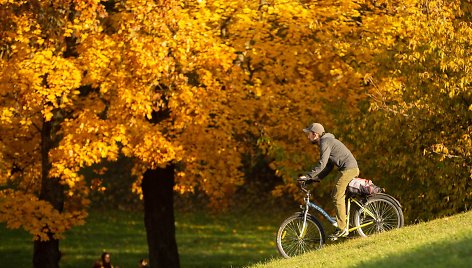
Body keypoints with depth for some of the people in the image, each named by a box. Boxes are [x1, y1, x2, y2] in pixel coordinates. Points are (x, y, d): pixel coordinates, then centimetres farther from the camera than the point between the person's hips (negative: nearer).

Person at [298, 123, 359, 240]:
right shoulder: (327, 141, 20)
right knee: (335, 195, 12)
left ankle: (342, 229, -9)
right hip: (351, 168, 10)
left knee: (338, 197, -10)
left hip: (348, 169, -10)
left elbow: (322, 164, -21)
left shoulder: (325, 142, -12)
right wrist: (317, 178, 13)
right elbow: (329, 166, 20)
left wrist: (308, 176, -18)